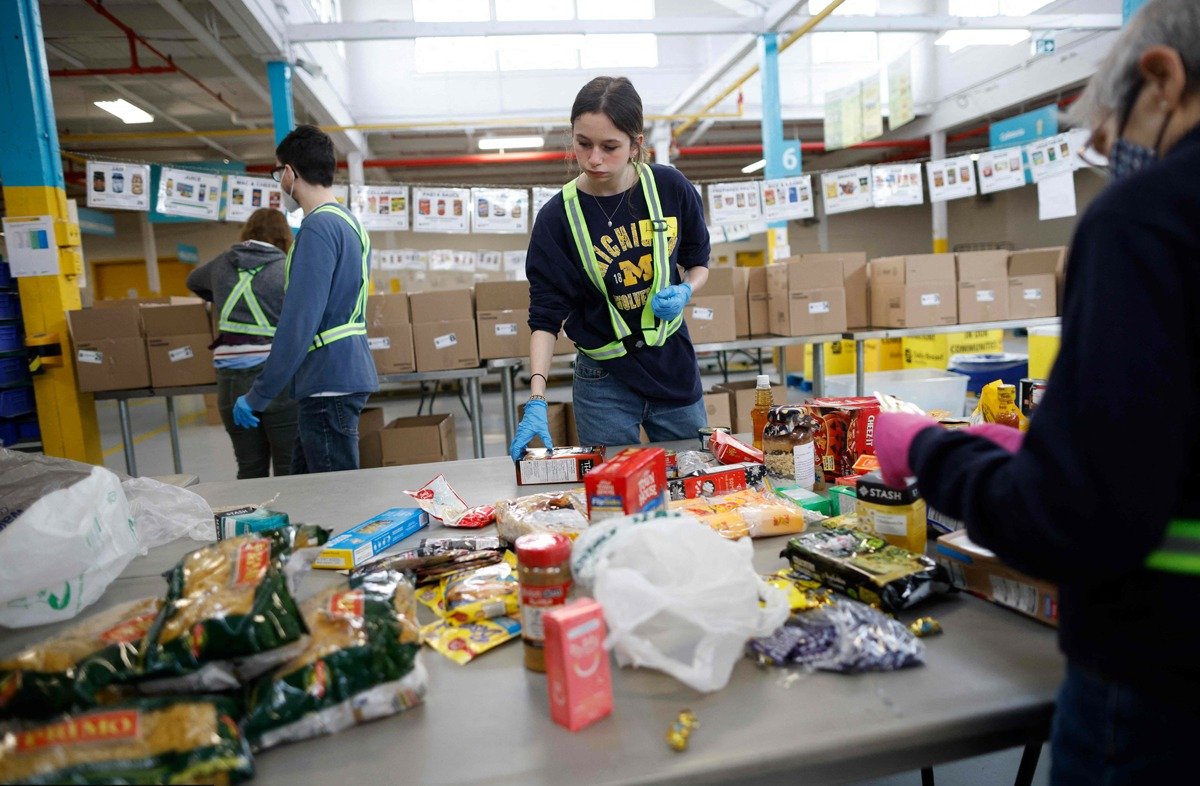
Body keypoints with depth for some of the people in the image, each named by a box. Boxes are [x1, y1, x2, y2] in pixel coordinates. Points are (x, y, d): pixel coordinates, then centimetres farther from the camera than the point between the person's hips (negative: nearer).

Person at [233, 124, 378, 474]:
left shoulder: (318, 227, -15)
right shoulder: (350, 222, 15)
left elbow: (299, 322, -21)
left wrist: (258, 396, -15)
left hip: (330, 384, -10)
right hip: (349, 374, 10)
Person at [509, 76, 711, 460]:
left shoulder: (671, 188, -7)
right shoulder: (557, 217, -13)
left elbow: (698, 261, 9)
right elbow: (545, 316, -11)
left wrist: (685, 291, -13)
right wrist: (536, 401, -21)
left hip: (674, 364, 2)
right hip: (604, 381, -2)